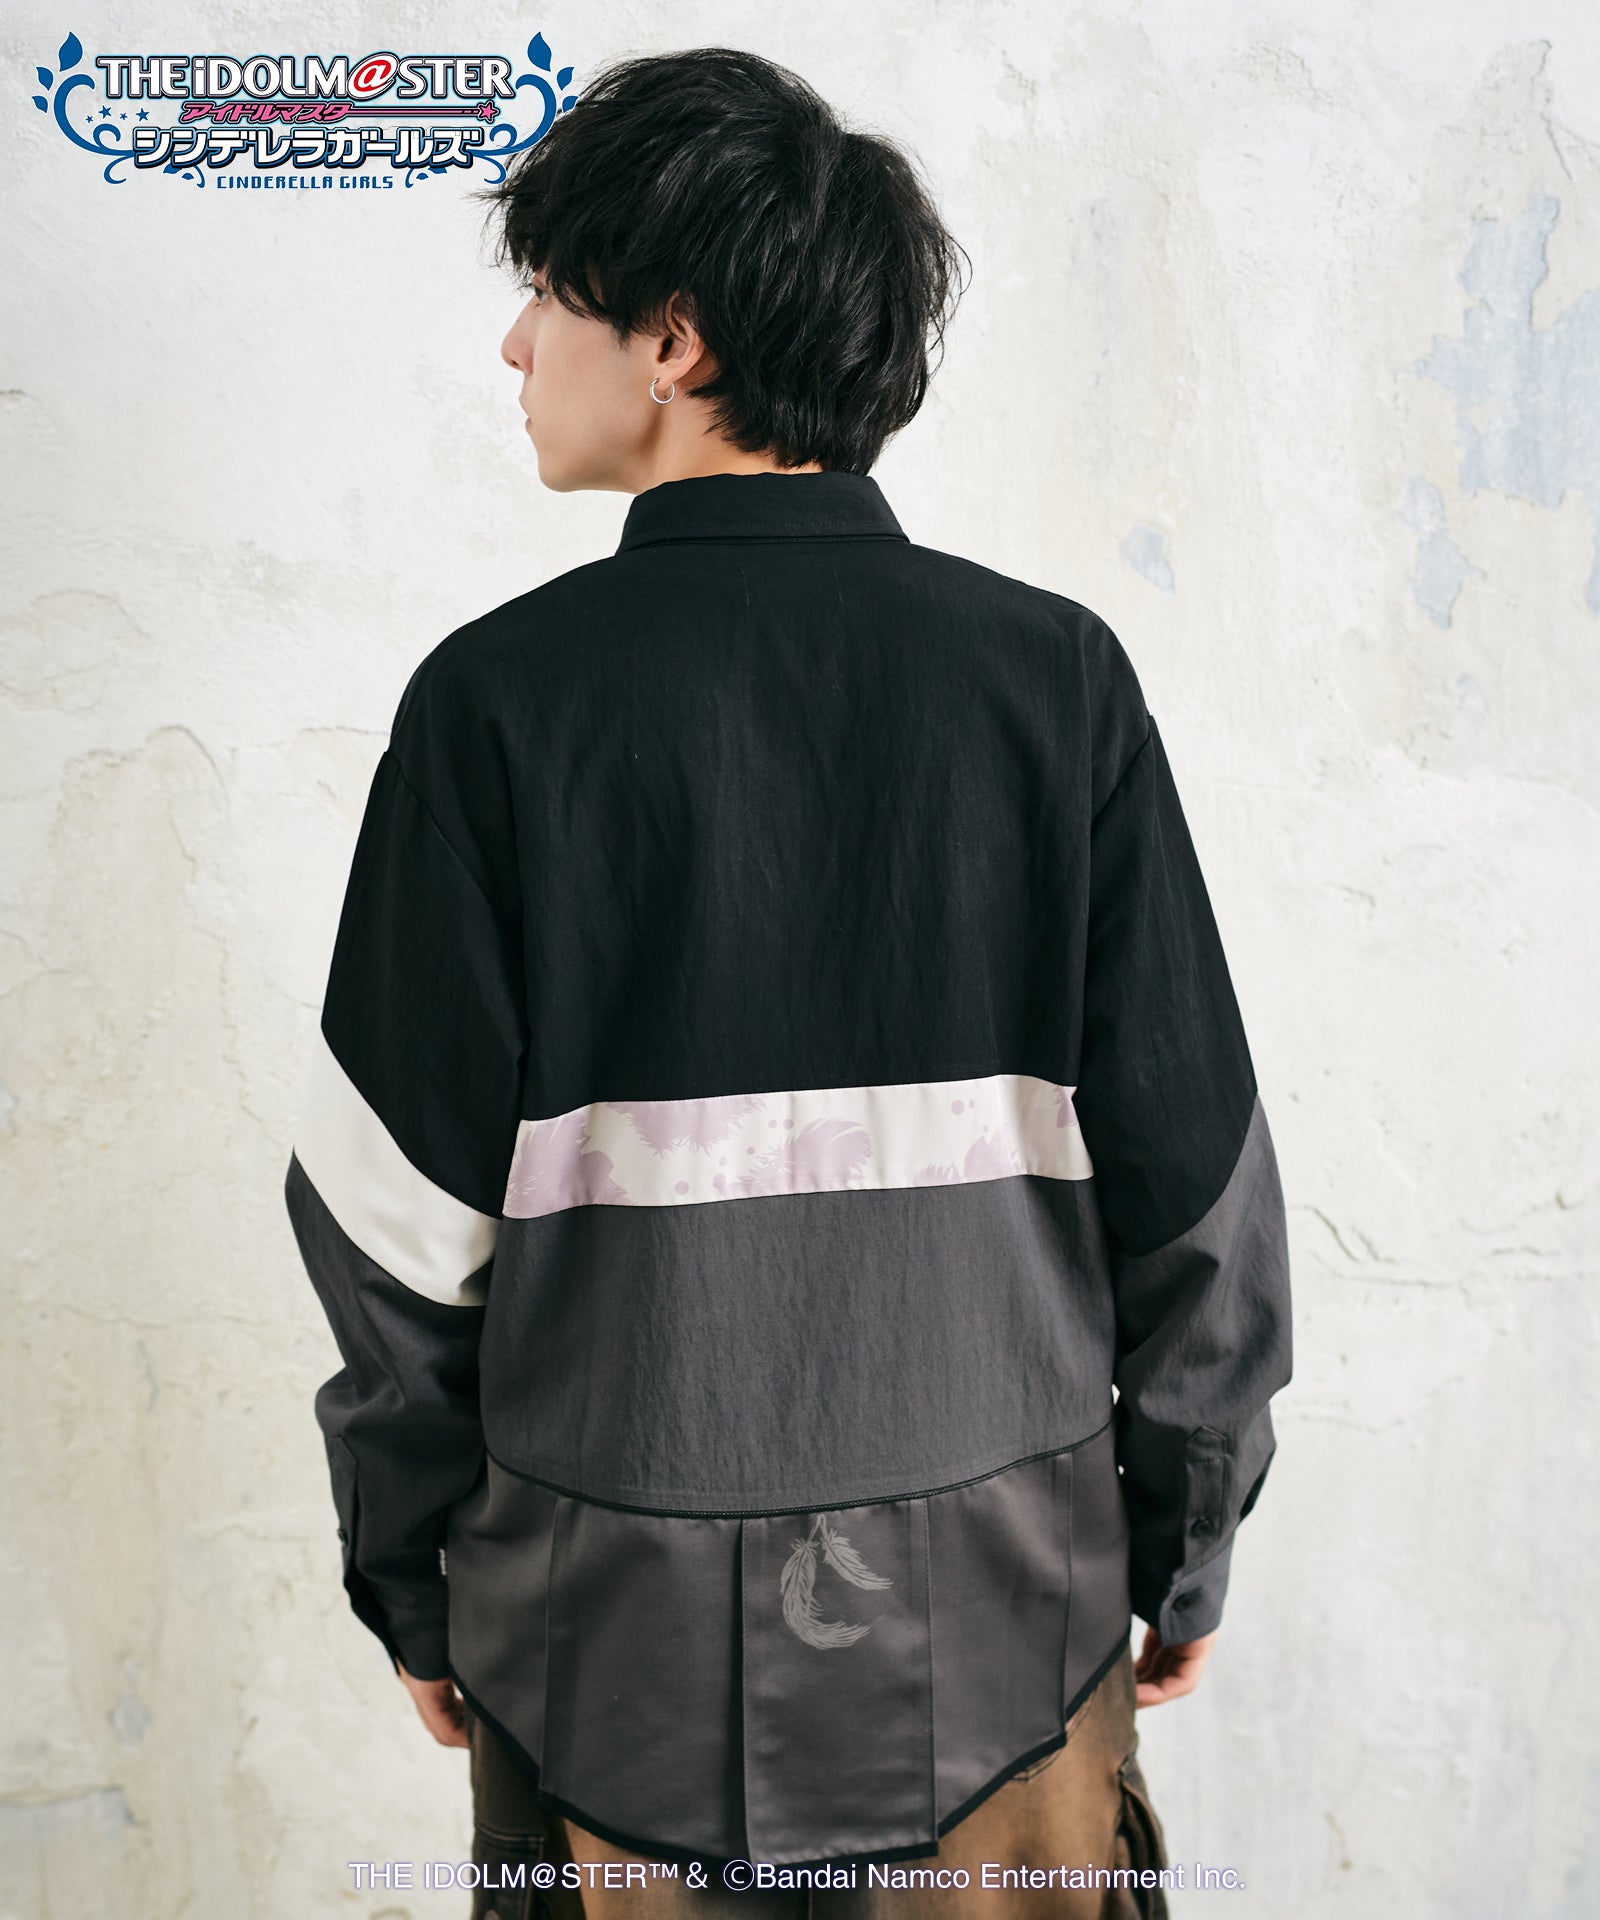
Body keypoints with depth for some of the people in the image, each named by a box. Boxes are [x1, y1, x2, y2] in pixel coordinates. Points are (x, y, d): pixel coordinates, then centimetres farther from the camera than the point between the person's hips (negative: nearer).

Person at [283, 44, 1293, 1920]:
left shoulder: (501, 695, -13)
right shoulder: (1056, 670, -8)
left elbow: (401, 1216, -9)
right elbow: (1198, 1180, -7)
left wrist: (412, 1581, 6)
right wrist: (1185, 1543, 8)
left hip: (621, 1629, -1)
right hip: (1002, 1609, 2)